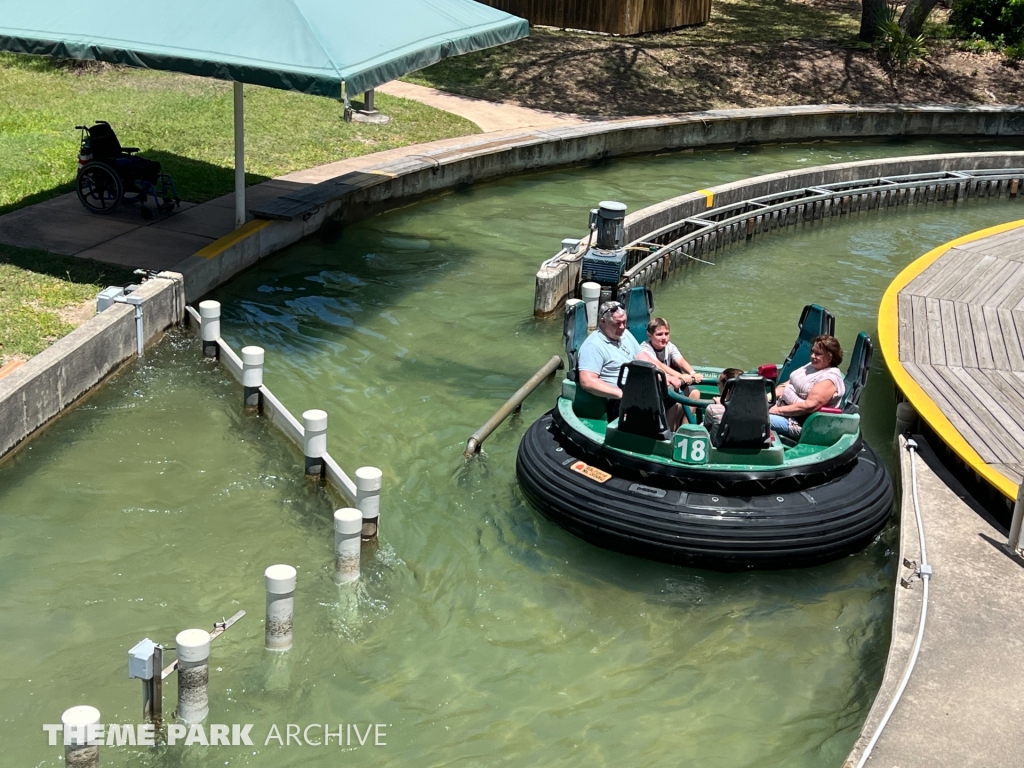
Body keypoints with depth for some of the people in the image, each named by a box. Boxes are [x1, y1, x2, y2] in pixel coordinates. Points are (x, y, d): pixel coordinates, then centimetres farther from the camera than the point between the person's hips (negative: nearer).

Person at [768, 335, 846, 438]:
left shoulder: (830, 378, -19)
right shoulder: (813, 365, 10)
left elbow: (809, 406, -27)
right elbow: (789, 384, 16)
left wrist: (777, 410, -25)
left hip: (797, 421, -10)